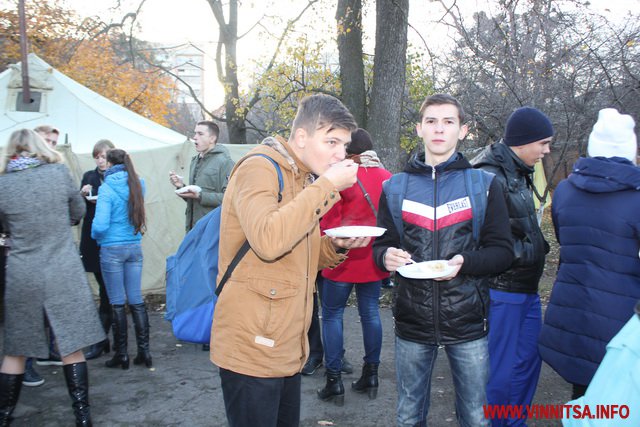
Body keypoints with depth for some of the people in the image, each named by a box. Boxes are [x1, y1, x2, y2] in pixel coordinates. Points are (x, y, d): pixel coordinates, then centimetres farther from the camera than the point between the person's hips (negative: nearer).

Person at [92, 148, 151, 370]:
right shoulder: (138, 184, 3)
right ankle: (144, 351, 13)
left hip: (112, 249, -5)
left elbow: (100, 225, -17)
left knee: (117, 303, 4)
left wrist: (96, 235, 2)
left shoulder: (107, 188, -12)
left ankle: (121, 354, 14)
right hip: (135, 248, 5)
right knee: (136, 300, 9)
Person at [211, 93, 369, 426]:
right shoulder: (259, 168, -13)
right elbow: (268, 241, -32)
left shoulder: (305, 180, 15)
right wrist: (327, 186, -24)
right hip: (252, 348, -9)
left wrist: (336, 246, -1)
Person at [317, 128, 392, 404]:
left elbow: (329, 220, -10)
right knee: (370, 313, 13)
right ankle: (370, 376, 24)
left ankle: (334, 380, 9)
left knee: (332, 315, 6)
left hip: (342, 258, -5)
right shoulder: (386, 178, 4)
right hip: (373, 259, 6)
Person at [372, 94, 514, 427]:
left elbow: (502, 251, -1)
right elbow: (380, 247, 10)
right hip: (412, 321, 2)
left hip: (467, 321, -1)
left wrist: (465, 262, -21)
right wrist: (386, 256, -14)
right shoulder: (395, 187, 6)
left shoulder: (483, 184, 1)